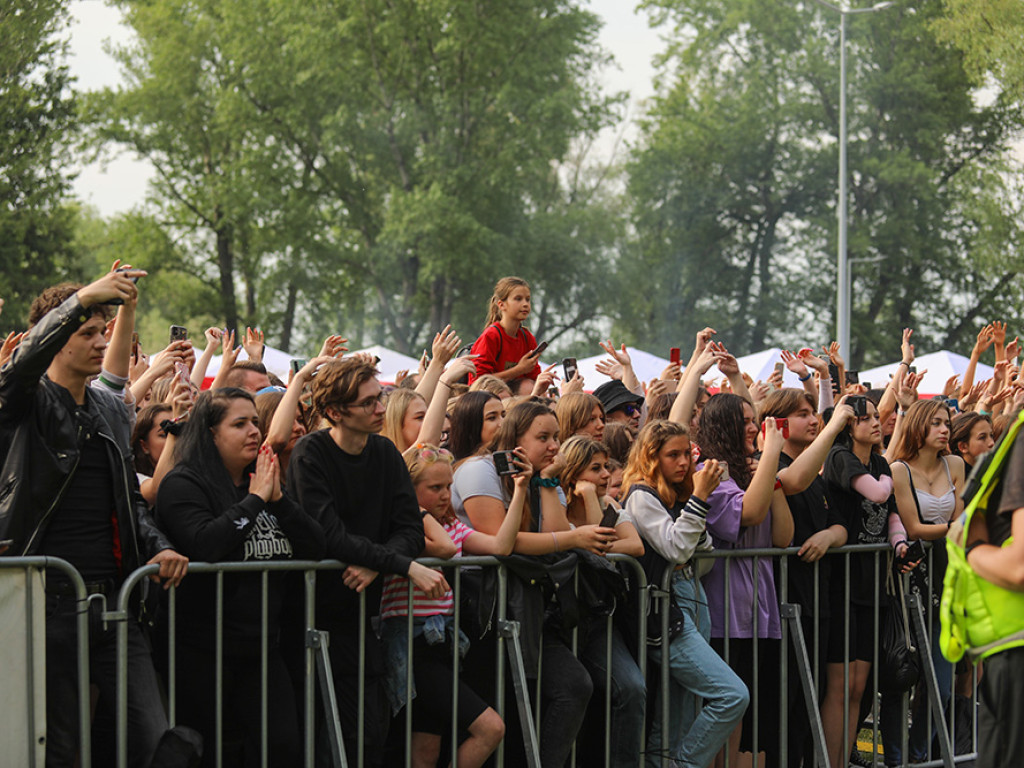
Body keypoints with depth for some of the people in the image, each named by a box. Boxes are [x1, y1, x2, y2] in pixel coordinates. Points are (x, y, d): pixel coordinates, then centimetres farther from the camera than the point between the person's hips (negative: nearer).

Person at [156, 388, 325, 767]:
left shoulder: (264, 483, 15)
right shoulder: (184, 485, -6)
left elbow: (315, 547, 7)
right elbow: (204, 544, -24)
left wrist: (278, 499, -6)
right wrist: (255, 500, -15)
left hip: (261, 646, 6)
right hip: (204, 647, -6)